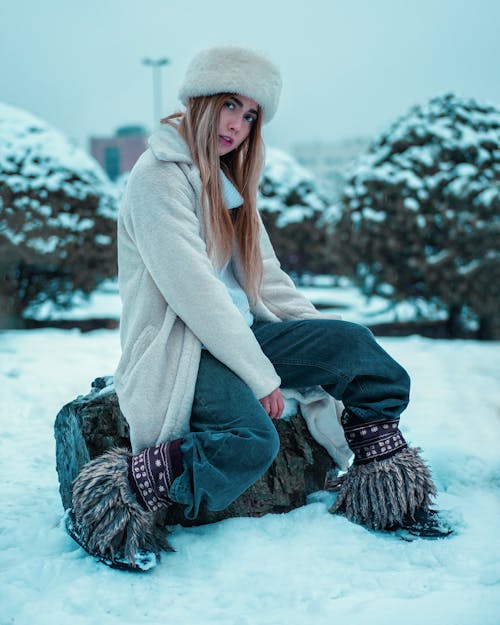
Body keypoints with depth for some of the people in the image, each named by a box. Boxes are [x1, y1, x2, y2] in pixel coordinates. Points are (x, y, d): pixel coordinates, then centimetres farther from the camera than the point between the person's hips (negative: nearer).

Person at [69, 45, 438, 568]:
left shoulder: (229, 180, 17)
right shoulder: (159, 175, -11)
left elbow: (264, 277, 17)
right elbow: (192, 290, -18)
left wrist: (329, 339, 6)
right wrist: (261, 375, -17)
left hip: (234, 332, 9)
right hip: (172, 345, -8)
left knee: (350, 341, -5)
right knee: (252, 440, -33)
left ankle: (383, 469, 6)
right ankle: (128, 488, -18)